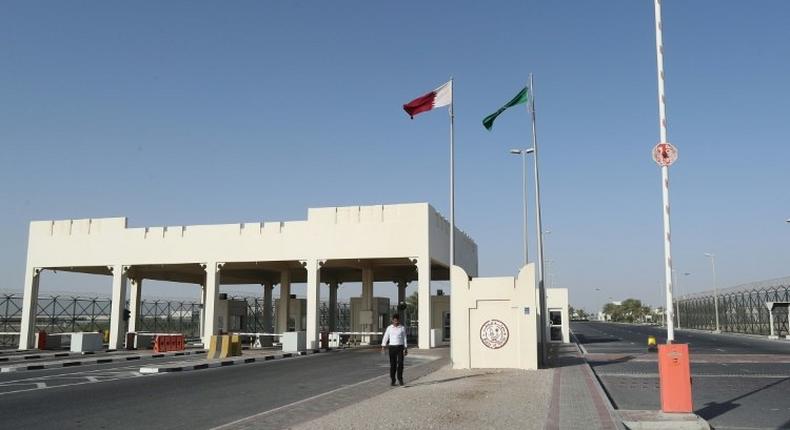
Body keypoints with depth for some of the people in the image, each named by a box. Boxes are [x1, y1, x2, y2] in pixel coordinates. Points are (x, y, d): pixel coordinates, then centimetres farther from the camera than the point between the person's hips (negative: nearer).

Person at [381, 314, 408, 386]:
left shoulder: (402, 328, 4)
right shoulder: (389, 328, 4)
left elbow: (404, 338, 7)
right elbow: (385, 337, 4)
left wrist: (405, 348, 3)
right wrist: (383, 347, -6)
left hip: (400, 347, 0)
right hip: (392, 347, 0)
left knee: (400, 363, -7)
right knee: (392, 364, 2)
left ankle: (400, 379, 10)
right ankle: (393, 380, 10)